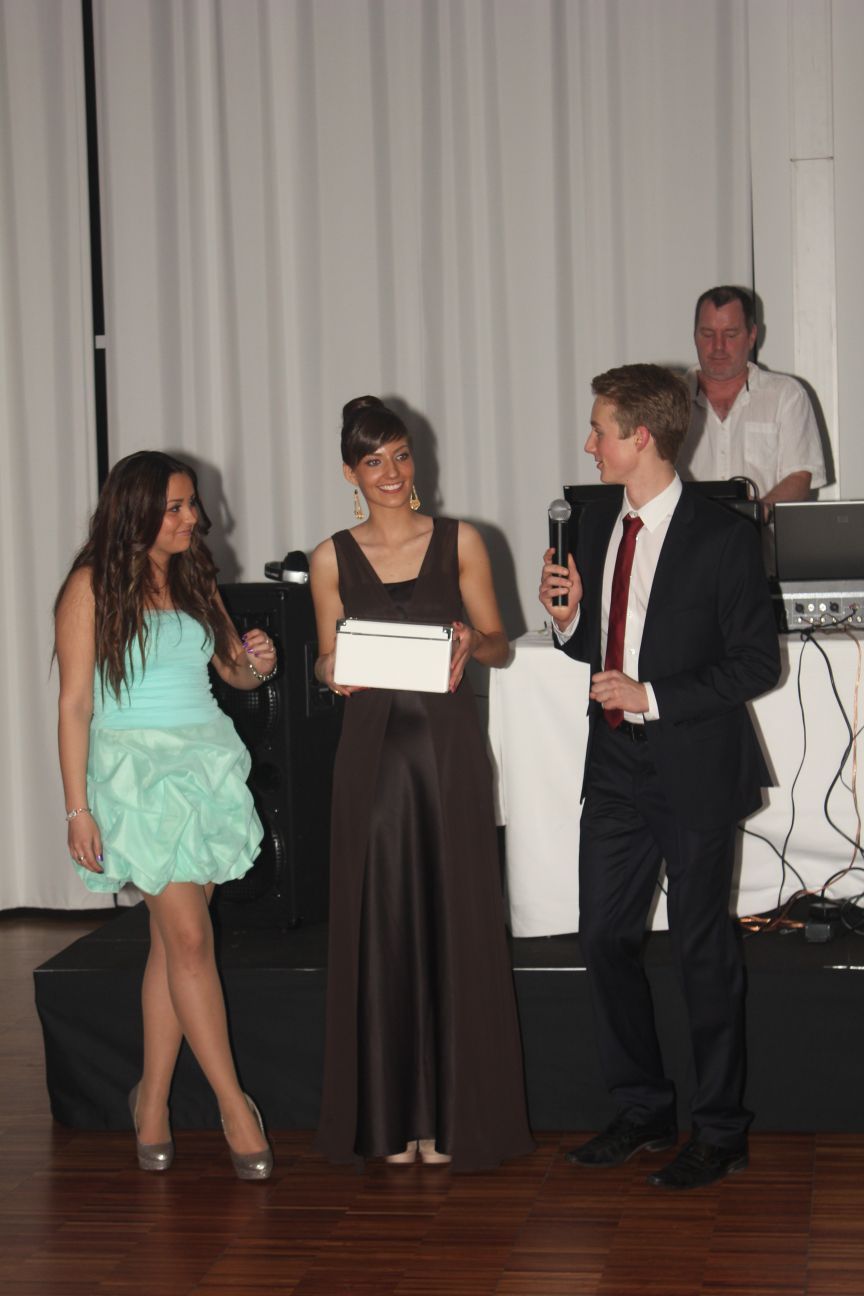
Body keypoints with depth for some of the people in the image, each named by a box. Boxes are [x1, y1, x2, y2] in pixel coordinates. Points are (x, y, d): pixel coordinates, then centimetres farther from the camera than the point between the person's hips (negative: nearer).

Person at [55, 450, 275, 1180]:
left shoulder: (194, 580, 12)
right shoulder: (93, 586, -4)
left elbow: (235, 670, 21)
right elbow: (75, 704, -6)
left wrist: (256, 662, -4)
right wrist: (77, 809, -10)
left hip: (208, 762, 5)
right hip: (136, 769, -5)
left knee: (174, 940, 6)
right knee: (189, 937, -8)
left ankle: (153, 1100, 16)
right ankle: (235, 1106, -1)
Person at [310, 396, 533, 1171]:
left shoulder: (460, 543, 4)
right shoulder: (333, 559, 6)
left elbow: (498, 643, 7)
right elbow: (326, 658, 11)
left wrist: (472, 643, -15)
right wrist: (333, 670, -11)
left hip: (448, 747, -1)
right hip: (372, 750, 1)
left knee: (454, 924, 1)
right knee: (380, 927, 3)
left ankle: (454, 1112, 12)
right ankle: (391, 1115, 13)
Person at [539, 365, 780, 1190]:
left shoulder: (721, 538, -13)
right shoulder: (597, 524, 8)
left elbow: (757, 662, -13)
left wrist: (654, 697, -18)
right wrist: (568, 618, -5)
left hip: (694, 770, -6)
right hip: (617, 766, 7)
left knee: (702, 950, 3)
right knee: (604, 938, 9)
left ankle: (719, 1132, 17)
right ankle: (643, 1112, 25)